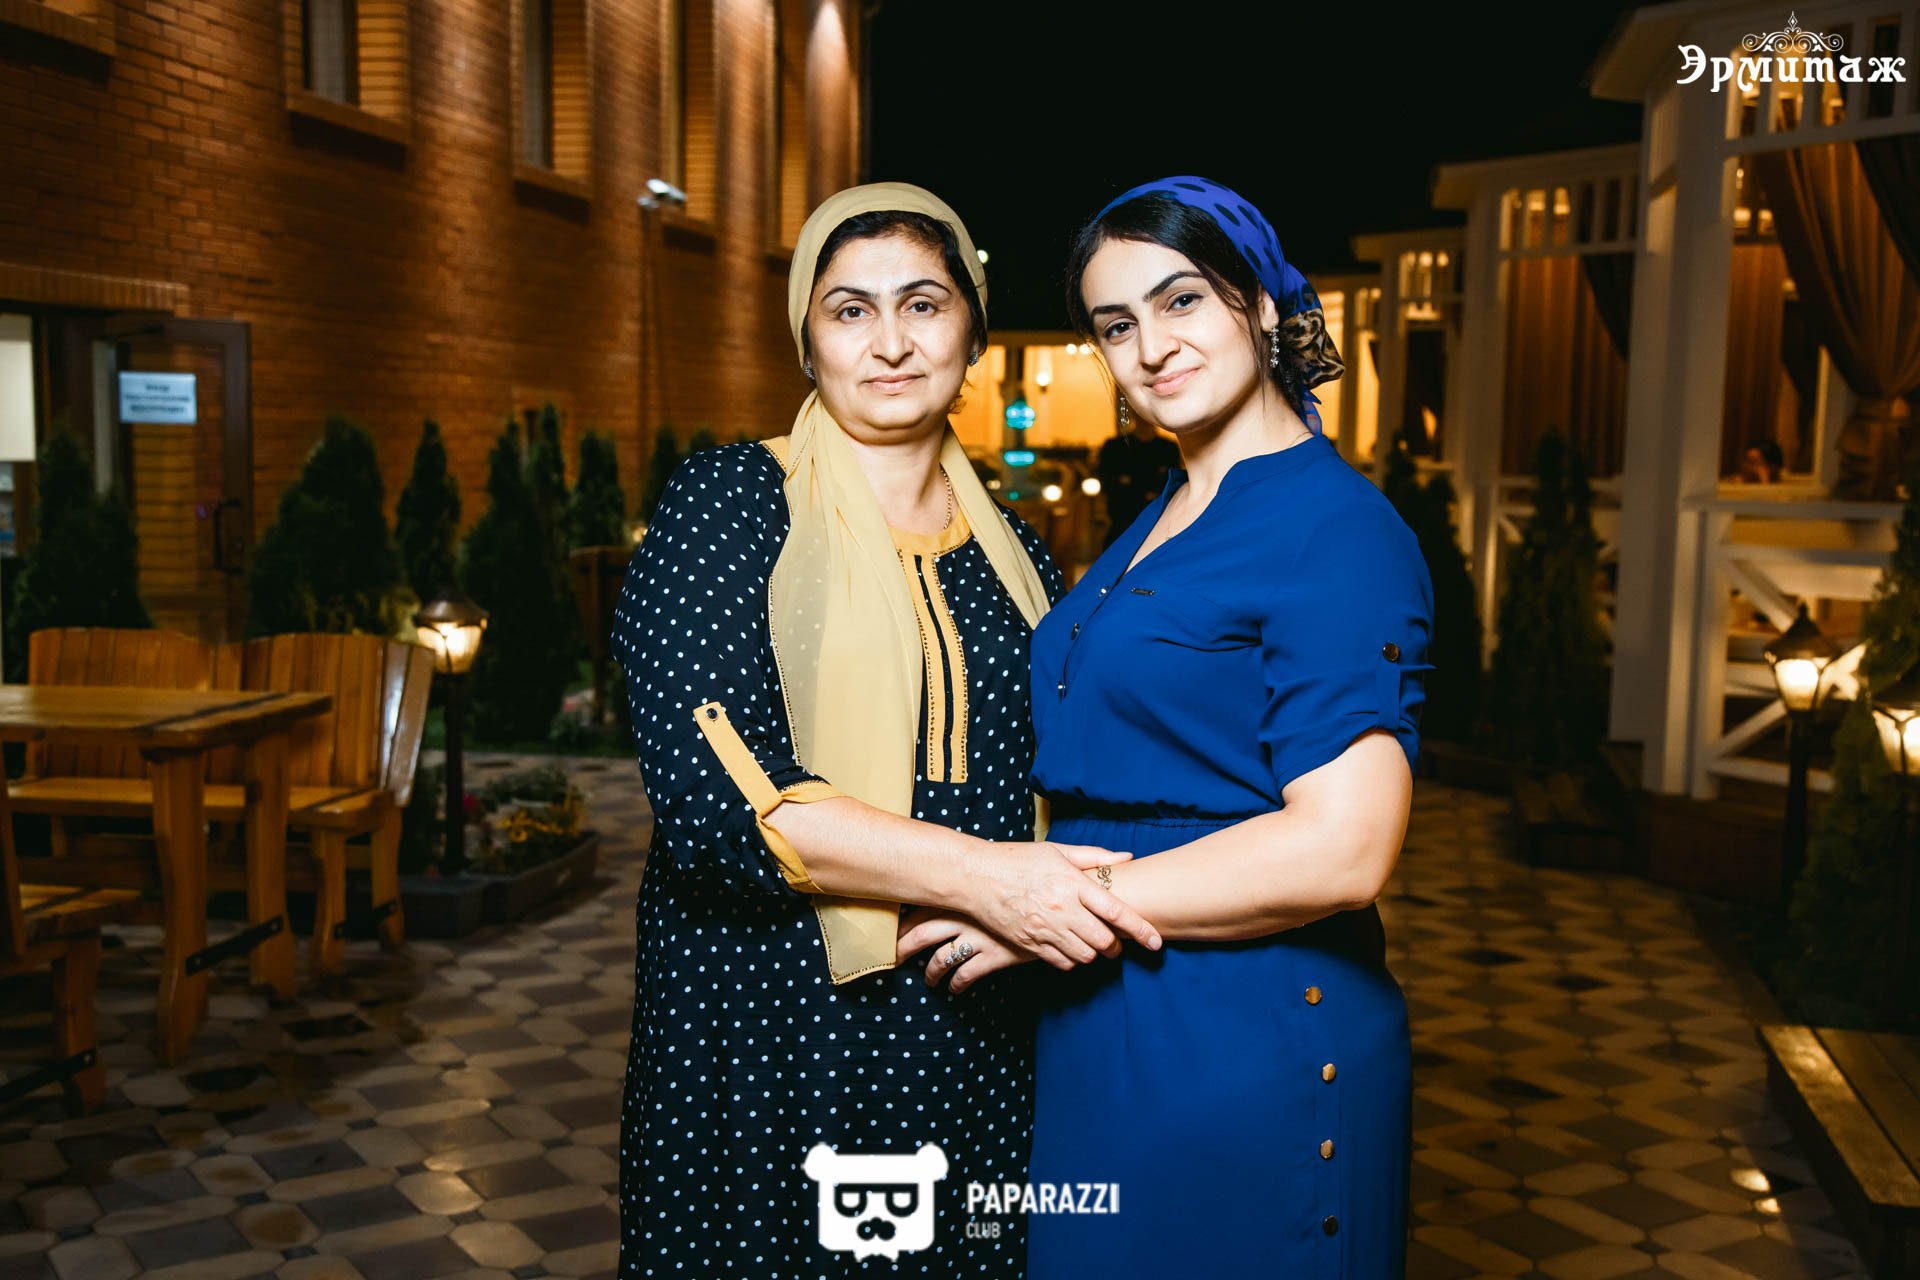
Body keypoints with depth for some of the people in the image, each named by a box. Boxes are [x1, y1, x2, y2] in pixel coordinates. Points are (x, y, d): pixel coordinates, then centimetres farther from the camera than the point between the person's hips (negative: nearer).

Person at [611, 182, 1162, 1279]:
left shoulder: (1011, 551, 9)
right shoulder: (728, 506, -6)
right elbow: (711, 784, -18)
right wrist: (973, 871, -24)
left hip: (972, 1043, 4)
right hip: (765, 1031, -4)